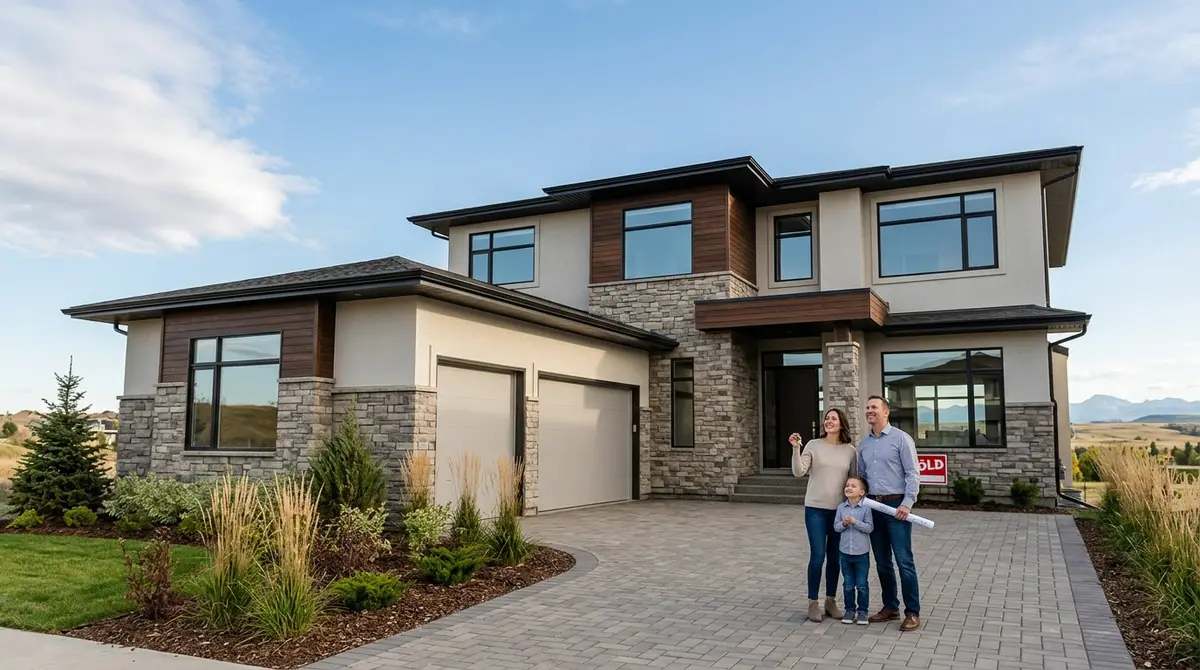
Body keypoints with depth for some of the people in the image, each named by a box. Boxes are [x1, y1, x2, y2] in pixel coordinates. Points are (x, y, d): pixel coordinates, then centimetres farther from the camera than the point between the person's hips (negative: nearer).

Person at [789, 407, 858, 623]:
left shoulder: (850, 450, 3)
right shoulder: (813, 445, -3)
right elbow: (798, 472, -11)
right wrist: (795, 449, -23)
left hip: (840, 510, 2)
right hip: (815, 509, -2)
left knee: (835, 557, 10)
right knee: (817, 556, -4)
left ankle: (831, 600, 25)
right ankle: (813, 603, 10)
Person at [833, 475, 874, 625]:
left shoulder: (865, 508, -10)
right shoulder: (841, 507, 0)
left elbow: (870, 527, -13)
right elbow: (836, 527, 2)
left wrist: (855, 522, -24)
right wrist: (843, 523, -18)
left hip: (862, 552, -3)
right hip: (845, 552, 3)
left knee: (862, 585, 5)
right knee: (848, 585, 12)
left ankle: (862, 611, 18)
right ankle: (850, 610, 23)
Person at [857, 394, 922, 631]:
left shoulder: (901, 438, -5)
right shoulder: (863, 443, 13)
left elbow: (912, 474, -9)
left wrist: (907, 503, -18)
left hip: (896, 505, -6)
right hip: (873, 507, 6)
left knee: (904, 560, -5)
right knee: (882, 561, 11)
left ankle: (912, 613, 2)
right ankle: (890, 606, 22)